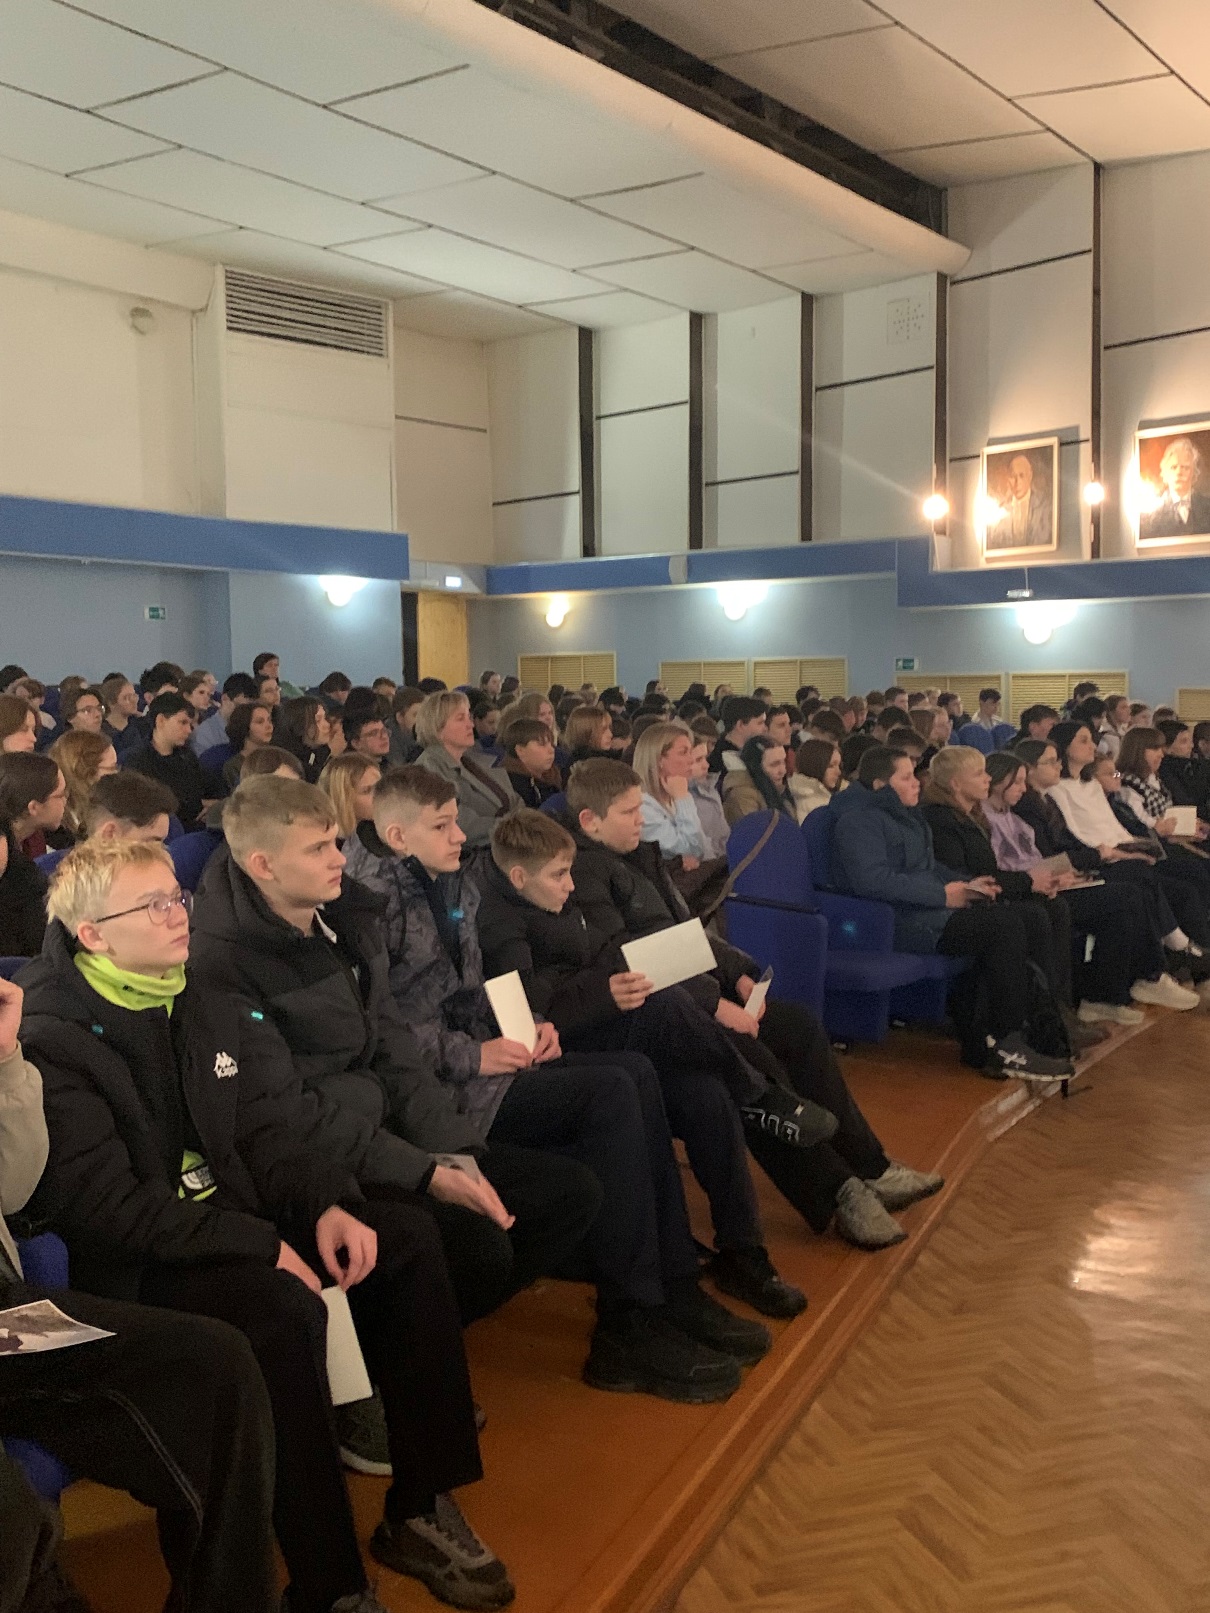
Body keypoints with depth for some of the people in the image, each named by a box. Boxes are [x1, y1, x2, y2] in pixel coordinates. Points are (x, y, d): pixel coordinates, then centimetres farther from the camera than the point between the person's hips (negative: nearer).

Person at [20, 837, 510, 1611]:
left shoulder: (209, 999, 7)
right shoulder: (50, 1040, -14)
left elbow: (277, 1119, 5)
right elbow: (101, 1204, -21)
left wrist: (329, 1204, -15)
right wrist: (258, 1244, -25)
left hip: (236, 1217, 7)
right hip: (136, 1265, -7)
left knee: (408, 1236, -10)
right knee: (283, 1307, -33)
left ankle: (421, 1510, -2)